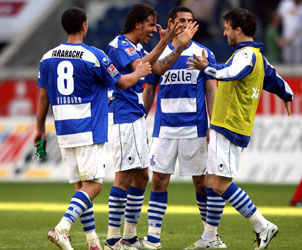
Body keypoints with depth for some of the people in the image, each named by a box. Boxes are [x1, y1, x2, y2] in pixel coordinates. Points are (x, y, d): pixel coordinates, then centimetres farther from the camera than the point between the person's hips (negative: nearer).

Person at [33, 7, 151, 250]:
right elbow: (122, 82, 2)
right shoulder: (94, 56, -9)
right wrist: (139, 73, 22)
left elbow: (43, 96, 12)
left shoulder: (48, 58, 6)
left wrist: (40, 129, 21)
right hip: (89, 131, -6)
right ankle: (62, 228, -22)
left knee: (81, 185, 11)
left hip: (64, 133, 6)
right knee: (93, 185, -5)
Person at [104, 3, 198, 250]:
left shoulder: (137, 48, 17)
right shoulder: (118, 44, -12)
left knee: (141, 177, 11)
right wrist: (163, 43, -31)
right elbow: (140, 67, -27)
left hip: (136, 118, 10)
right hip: (122, 117, -10)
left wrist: (180, 46, 5)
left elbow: (159, 68, 14)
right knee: (125, 177, -11)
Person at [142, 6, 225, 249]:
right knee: (159, 180, -3)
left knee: (201, 181, 4)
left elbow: (211, 91, 3)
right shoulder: (157, 55, 7)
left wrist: (213, 126, -4)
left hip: (195, 128, -1)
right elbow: (149, 92, 13)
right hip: (164, 127, 1)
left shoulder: (204, 54, 3)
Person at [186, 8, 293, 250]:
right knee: (212, 182, 12)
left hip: (230, 129, -10)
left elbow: (231, 73, -37)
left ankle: (263, 227, -8)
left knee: (221, 184, -13)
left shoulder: (246, 55, -15)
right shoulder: (257, 56, 17)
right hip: (222, 128, 10)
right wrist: (288, 96, 49)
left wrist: (208, 68, -45)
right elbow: (275, 80, 32)